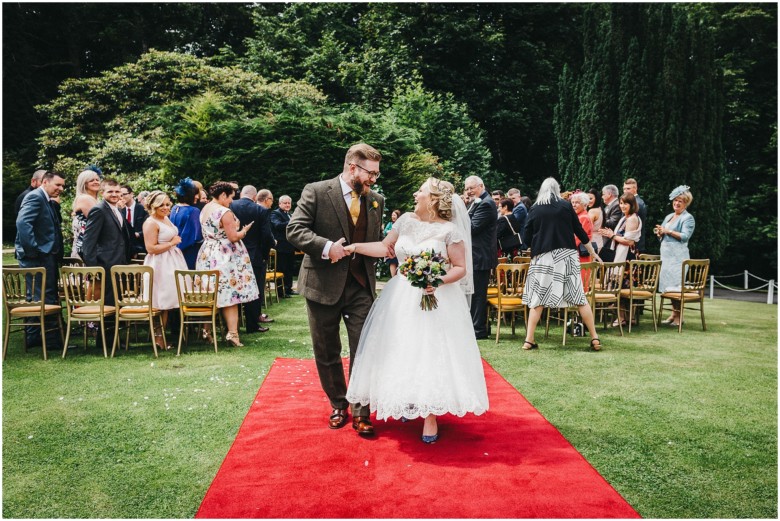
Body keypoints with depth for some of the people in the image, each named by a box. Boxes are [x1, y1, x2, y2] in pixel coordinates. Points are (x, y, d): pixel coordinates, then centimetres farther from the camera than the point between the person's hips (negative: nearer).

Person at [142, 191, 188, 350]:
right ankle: (158, 337, 4)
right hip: (161, 265, -9)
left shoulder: (166, 219, 14)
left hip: (172, 262, 9)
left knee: (169, 301, 10)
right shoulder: (150, 223, -14)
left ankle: (160, 336, 17)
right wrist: (172, 243, -15)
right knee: (162, 303, -5)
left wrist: (176, 241, 13)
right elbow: (151, 248, -21)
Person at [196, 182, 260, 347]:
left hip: (207, 256, 8)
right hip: (225, 257, -8)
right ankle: (232, 333, -3)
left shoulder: (204, 210, 10)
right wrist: (244, 230, 0)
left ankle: (207, 330, 18)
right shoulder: (225, 212, -17)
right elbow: (233, 237, -19)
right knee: (230, 295, -2)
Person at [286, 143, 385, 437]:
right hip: (324, 285, -2)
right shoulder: (316, 192, -7)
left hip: (361, 287, 3)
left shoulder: (376, 201, 7)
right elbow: (294, 230, -13)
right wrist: (326, 247, -24)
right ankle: (338, 405, 31)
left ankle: (361, 413, 14)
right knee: (327, 354, 12)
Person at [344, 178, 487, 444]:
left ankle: (430, 416, 11)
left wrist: (440, 281, -24)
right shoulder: (406, 220, 5)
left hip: (435, 300, -5)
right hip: (401, 298, 5)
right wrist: (355, 247, 5)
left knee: (431, 353, -3)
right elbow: (385, 247, 12)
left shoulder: (450, 229, -9)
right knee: (400, 351, 10)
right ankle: (407, 403, 32)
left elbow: (460, 268, -8)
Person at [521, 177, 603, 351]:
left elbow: (527, 238, 2)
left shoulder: (535, 209, 3)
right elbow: (579, 230, 8)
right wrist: (592, 252, 19)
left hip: (543, 257, 0)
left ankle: (529, 340, 1)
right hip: (566, 255, 1)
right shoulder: (566, 205, 4)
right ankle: (594, 338, 7)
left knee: (538, 298, 4)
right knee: (579, 297, 5)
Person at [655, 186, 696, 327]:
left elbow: (685, 236, -14)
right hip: (666, 255, 7)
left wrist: (668, 231, -17)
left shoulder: (688, 218, -2)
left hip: (678, 256, -7)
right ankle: (673, 314, 12)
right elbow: (662, 235, 22)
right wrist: (660, 233, 0)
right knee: (669, 285, 6)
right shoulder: (669, 216, 20)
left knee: (676, 285, -9)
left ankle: (678, 316, -4)